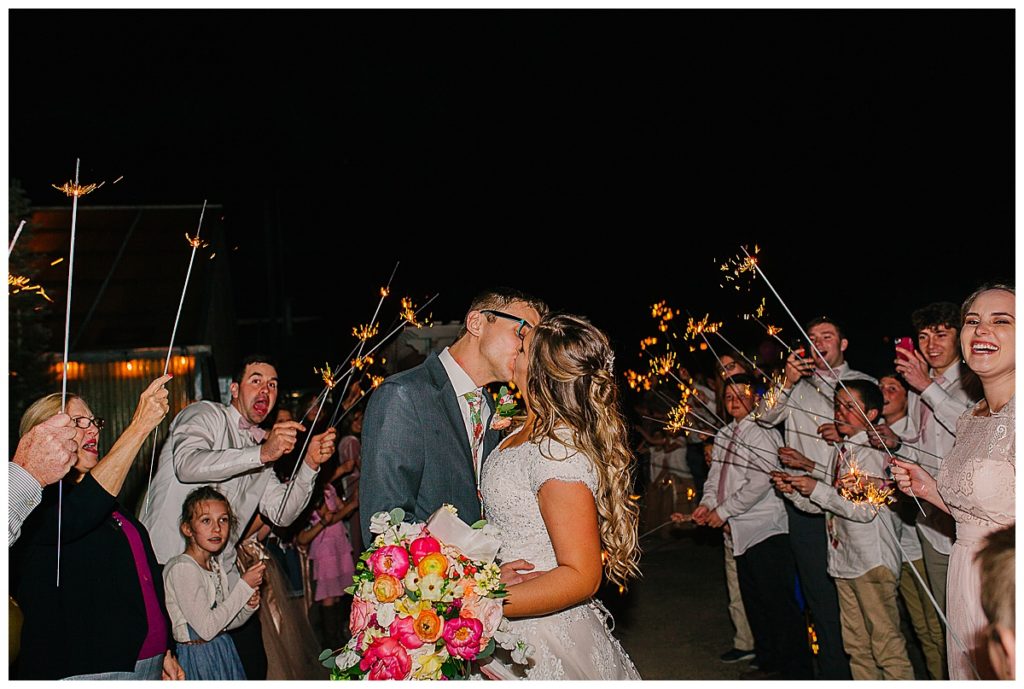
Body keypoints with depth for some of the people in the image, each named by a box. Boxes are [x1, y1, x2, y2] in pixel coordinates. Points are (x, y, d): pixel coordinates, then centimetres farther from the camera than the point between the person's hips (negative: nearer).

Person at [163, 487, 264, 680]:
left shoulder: (215, 565, 6)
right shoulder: (182, 568, -19)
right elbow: (206, 629, -23)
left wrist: (249, 606, -7)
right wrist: (244, 586, -19)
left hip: (222, 652, 8)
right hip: (196, 657, -8)